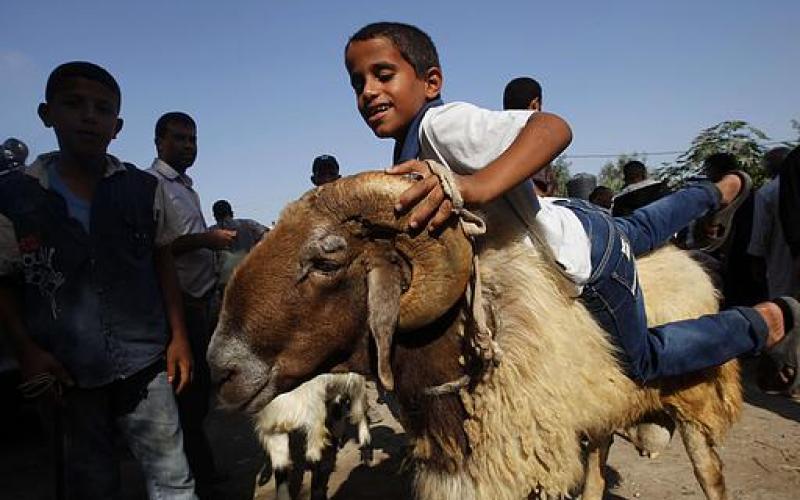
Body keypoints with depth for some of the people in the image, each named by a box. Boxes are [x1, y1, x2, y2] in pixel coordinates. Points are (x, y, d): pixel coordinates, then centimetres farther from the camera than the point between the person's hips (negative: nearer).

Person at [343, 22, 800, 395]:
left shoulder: (441, 123, -31)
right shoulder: (410, 154, -3)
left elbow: (554, 127, -46)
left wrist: (477, 186, -60)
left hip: (586, 262, -8)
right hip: (570, 221, 9)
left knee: (643, 360, 13)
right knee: (639, 230, 38)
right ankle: (722, 190, 62)